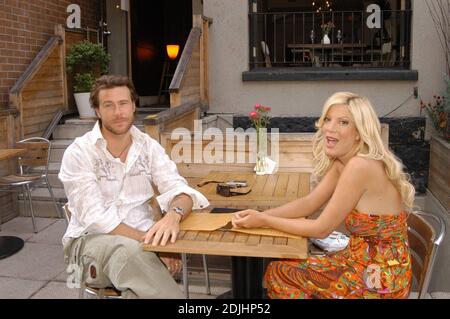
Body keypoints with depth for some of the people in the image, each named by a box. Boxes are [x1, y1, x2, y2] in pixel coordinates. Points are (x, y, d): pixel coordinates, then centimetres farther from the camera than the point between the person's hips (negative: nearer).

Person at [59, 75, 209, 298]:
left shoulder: (148, 146, 5)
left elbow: (179, 190, -4)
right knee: (129, 250, -35)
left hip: (141, 239, 3)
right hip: (90, 241, -3)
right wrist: (151, 242, -26)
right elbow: (96, 218, -16)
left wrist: (174, 215, -30)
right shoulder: (79, 152, -7)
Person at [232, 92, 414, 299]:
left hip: (380, 278, -8)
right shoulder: (342, 162, 2)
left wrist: (264, 221, -14)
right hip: (365, 261, 8)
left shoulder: (360, 166, -27)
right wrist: (260, 215, -9)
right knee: (282, 268, 10)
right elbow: (309, 203, 4)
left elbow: (321, 229, -21)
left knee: (278, 274, -2)